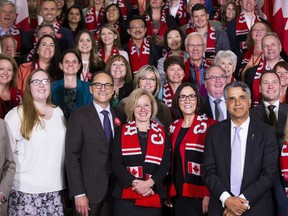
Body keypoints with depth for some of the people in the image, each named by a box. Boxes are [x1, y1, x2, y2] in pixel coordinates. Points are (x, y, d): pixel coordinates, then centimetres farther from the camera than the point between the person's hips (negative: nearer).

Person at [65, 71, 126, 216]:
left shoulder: (120, 116, 6)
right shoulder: (79, 116, -6)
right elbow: (72, 156, -10)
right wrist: (78, 193, -15)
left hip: (115, 190, 4)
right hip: (89, 190, -3)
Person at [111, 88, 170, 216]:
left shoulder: (162, 133, 8)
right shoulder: (122, 132, 6)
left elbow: (165, 164, 2)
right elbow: (115, 164, -1)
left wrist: (149, 183, -14)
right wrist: (135, 183, -14)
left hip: (153, 196, 1)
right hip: (125, 196, -1)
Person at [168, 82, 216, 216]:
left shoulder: (209, 126, -8)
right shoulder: (174, 127, 10)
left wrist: (208, 194, -15)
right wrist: (168, 193, 10)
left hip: (199, 195, -5)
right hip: (178, 194, 5)